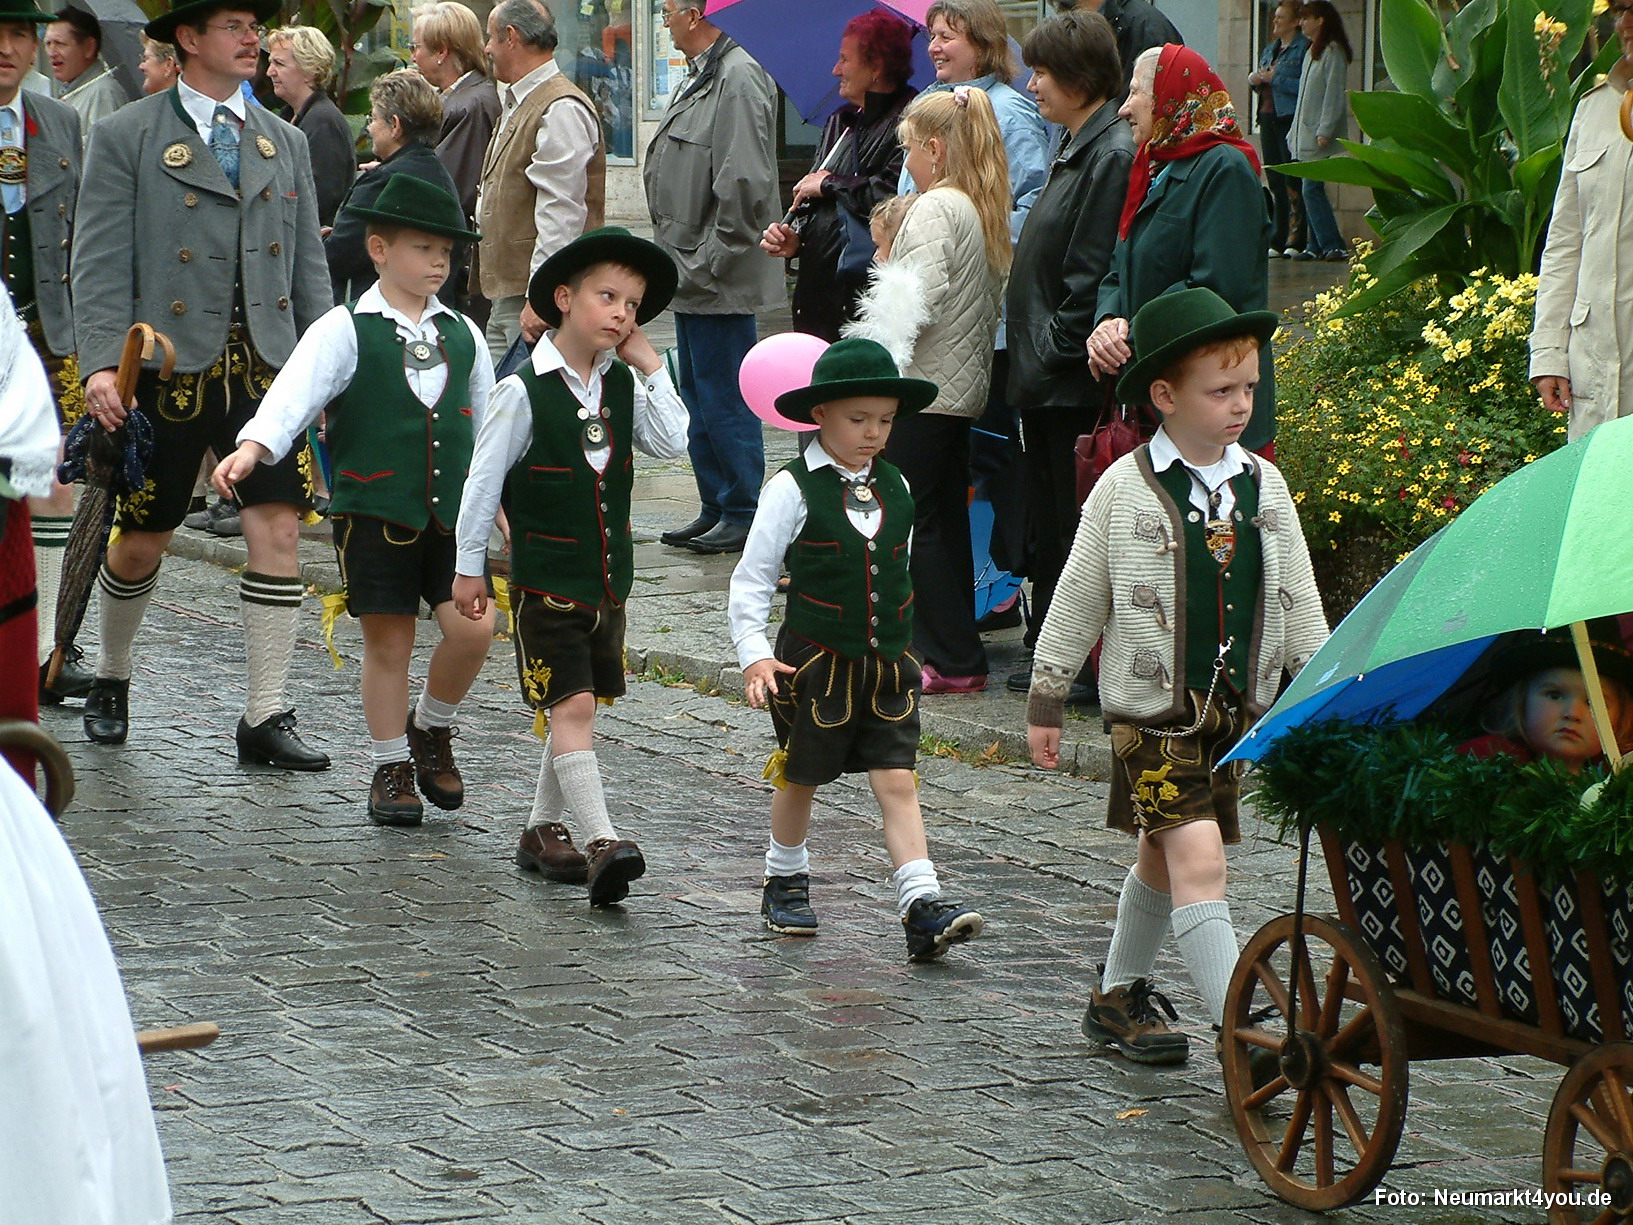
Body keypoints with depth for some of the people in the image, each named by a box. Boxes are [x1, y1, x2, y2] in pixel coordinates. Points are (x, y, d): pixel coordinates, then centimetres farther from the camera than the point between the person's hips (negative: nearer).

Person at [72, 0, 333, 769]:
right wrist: (102, 363, -18)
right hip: (169, 367, -3)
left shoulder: (284, 143, 15)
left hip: (265, 366, 3)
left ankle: (265, 719, -3)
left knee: (279, 528, -8)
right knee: (142, 540, 7)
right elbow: (99, 263, -6)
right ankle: (111, 678, 32)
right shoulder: (125, 139, 0)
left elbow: (309, 267, 16)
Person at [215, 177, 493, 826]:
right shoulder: (345, 332, -5)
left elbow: (487, 426, 21)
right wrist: (251, 448, -35)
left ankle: (431, 728, 16)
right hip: (374, 511, -3)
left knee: (472, 626, -10)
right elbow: (294, 393, -19)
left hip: (453, 511, 3)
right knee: (388, 640, 2)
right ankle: (391, 766, 18)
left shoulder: (462, 335, 10)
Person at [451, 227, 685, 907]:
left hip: (609, 579, 6)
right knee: (570, 707, -12)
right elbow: (483, 480, -7)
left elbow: (671, 443, -7)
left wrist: (650, 366, -8)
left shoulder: (622, 386, 5)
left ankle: (542, 830, 25)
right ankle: (600, 842, -20)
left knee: (578, 709, 12)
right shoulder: (523, 392, -13)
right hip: (546, 581, -6)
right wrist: (469, 567, -3)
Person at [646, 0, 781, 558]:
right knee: (697, 396, 16)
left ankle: (744, 516, 5)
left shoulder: (738, 80, -18)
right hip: (692, 280, 11)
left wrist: (705, 265, -20)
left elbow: (744, 188, -23)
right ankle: (715, 507, 25)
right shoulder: (700, 78, 14)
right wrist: (680, 262, 15)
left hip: (718, 281, -11)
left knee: (723, 400, -3)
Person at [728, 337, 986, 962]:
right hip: (814, 660, -3)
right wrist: (754, 652, -13)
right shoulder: (793, 489, -8)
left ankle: (922, 907, -13)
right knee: (801, 776, 12)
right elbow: (752, 577, -5)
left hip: (888, 664, 3)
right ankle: (785, 878, 34)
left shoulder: (895, 489, 6)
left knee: (897, 780, -5)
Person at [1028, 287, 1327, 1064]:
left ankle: (1119, 998, 34)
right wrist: (1045, 700, 3)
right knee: (1198, 860, -15)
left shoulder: (1263, 486, 5)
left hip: (1236, 708, 5)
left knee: (1162, 861, 17)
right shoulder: (1125, 489, -8)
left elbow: (1298, 601, 13)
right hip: (1151, 710, -5)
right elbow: (1078, 599, 0)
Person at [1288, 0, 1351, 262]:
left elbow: (1334, 94, -16)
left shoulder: (1333, 52, -10)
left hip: (1320, 135, -9)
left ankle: (1333, 246, -15)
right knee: (1310, 191, 7)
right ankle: (1316, 247, 9)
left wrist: (1325, 130, -22)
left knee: (1311, 189, -14)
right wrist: (1295, 131, 19)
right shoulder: (1311, 53, 19)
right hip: (1304, 133, 9)